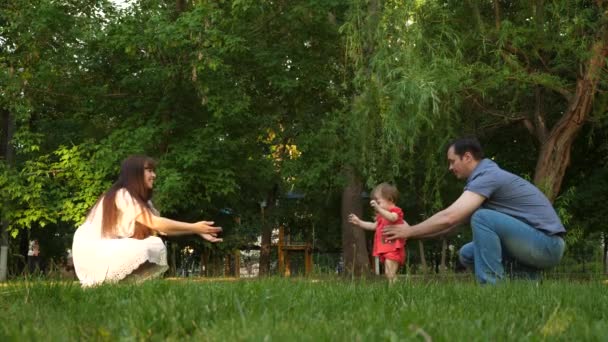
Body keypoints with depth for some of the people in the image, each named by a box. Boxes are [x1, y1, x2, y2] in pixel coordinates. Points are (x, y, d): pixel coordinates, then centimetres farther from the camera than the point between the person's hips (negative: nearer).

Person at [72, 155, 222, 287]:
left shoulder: (140, 200, 9)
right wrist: (194, 228, -22)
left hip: (111, 249, 9)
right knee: (144, 249, -27)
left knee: (157, 246, -5)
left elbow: (161, 228, 1)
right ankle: (99, 283, -12)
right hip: (92, 254, -9)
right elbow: (155, 224, -25)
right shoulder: (122, 196, -19)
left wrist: (197, 230, -5)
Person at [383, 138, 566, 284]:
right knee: (467, 254, 11)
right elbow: (453, 222, 20)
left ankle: (491, 287, -19)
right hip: (533, 242, 10)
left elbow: (448, 217, -23)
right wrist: (412, 231, 15)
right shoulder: (485, 177, 15)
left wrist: (410, 232, -11)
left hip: (546, 243, -10)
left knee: (482, 217, -24)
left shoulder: (488, 176, -16)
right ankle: (526, 277, 11)